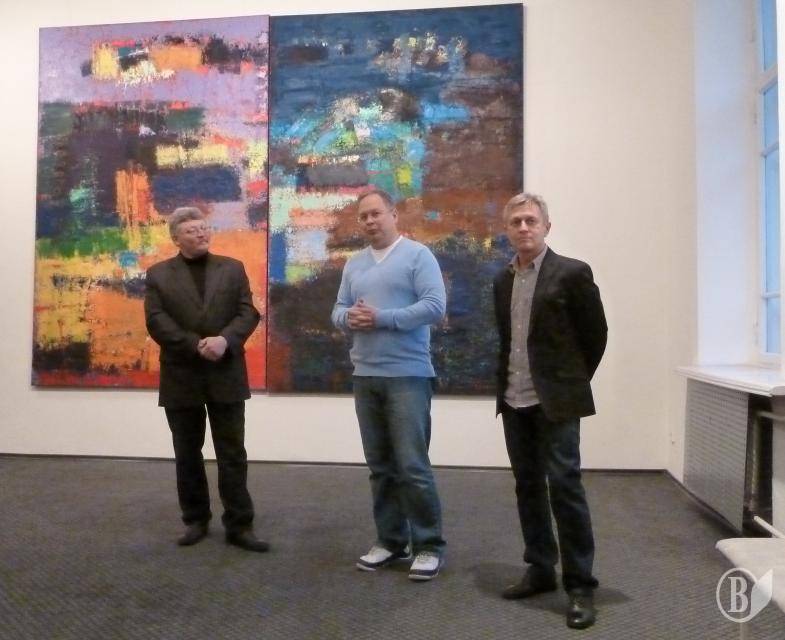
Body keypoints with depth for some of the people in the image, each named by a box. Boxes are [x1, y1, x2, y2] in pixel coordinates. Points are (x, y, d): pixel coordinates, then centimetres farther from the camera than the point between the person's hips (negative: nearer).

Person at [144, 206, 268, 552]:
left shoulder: (233, 268, 9)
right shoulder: (158, 274, 6)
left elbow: (248, 313, -1)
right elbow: (157, 322, -6)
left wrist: (225, 340, -19)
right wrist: (196, 346, -17)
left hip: (226, 375, 0)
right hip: (181, 377, 0)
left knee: (232, 454, 2)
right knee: (187, 455, 10)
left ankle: (239, 525, 9)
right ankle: (195, 520, 25)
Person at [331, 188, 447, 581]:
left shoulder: (417, 255, -3)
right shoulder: (354, 265, 15)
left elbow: (435, 306, -13)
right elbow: (338, 310, 14)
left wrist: (381, 318, -17)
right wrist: (349, 318, -10)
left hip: (407, 376, -6)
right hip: (365, 377, 6)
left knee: (412, 465, -5)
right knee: (380, 466, 11)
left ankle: (429, 545, 9)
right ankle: (390, 540, 23)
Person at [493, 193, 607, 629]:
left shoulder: (572, 273, -7)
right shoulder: (503, 280, 11)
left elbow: (596, 334, -1)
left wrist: (573, 382, 5)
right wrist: (507, 383, 14)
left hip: (555, 400, -6)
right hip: (514, 400, 6)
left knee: (564, 486, -7)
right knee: (529, 487, 11)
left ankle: (581, 585, 5)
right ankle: (541, 570, 24)